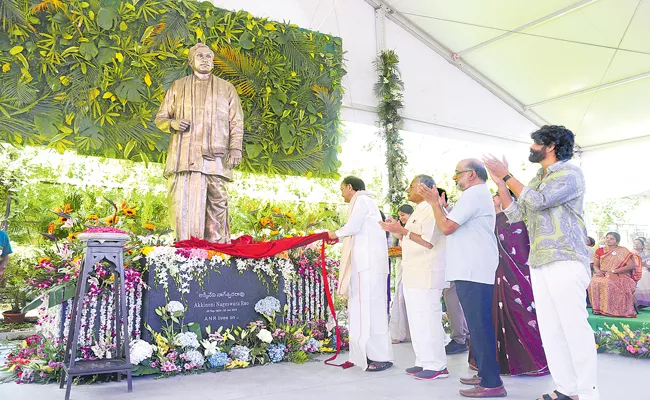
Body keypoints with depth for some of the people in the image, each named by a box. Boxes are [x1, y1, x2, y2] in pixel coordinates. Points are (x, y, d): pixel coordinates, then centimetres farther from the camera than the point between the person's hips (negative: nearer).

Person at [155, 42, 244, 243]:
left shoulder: (227, 88, 18)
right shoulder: (178, 87, 19)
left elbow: (236, 122, 11)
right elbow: (160, 118, 19)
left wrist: (235, 148, -4)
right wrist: (172, 123, -4)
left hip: (215, 157, 0)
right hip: (185, 156, 0)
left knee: (218, 203, -5)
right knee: (183, 202, -8)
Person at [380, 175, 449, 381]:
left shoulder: (431, 210, -11)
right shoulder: (418, 212, 20)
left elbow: (428, 241, -20)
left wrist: (402, 230, -17)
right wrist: (396, 231, 9)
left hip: (427, 275, -10)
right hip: (414, 275, 10)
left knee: (428, 319, -5)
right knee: (417, 319, 13)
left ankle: (437, 365, 4)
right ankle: (423, 361, 21)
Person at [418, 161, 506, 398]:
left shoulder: (473, 194, -11)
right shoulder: (480, 194, 24)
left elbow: (446, 227, -15)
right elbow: (453, 226, 23)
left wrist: (434, 203, -2)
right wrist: (436, 203, 18)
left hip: (473, 271, -11)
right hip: (475, 270, 11)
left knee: (479, 326, -9)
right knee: (480, 325, 14)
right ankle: (486, 374, 21)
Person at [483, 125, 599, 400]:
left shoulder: (569, 173, -3)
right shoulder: (536, 181, 20)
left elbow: (537, 201, -16)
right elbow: (516, 215, 15)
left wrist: (506, 175, -8)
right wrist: (499, 182, 9)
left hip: (565, 261, -8)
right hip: (539, 263, 8)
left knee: (574, 326, -6)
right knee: (549, 328, 7)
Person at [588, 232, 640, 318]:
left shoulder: (623, 252, 0)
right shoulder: (600, 251, 11)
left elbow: (632, 265, -10)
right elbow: (595, 265, 15)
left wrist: (613, 271, -16)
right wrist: (598, 271, -10)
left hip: (619, 276, -3)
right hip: (602, 275, 3)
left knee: (608, 283, -36)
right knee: (595, 283, -30)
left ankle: (611, 309, -26)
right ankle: (598, 307, -21)